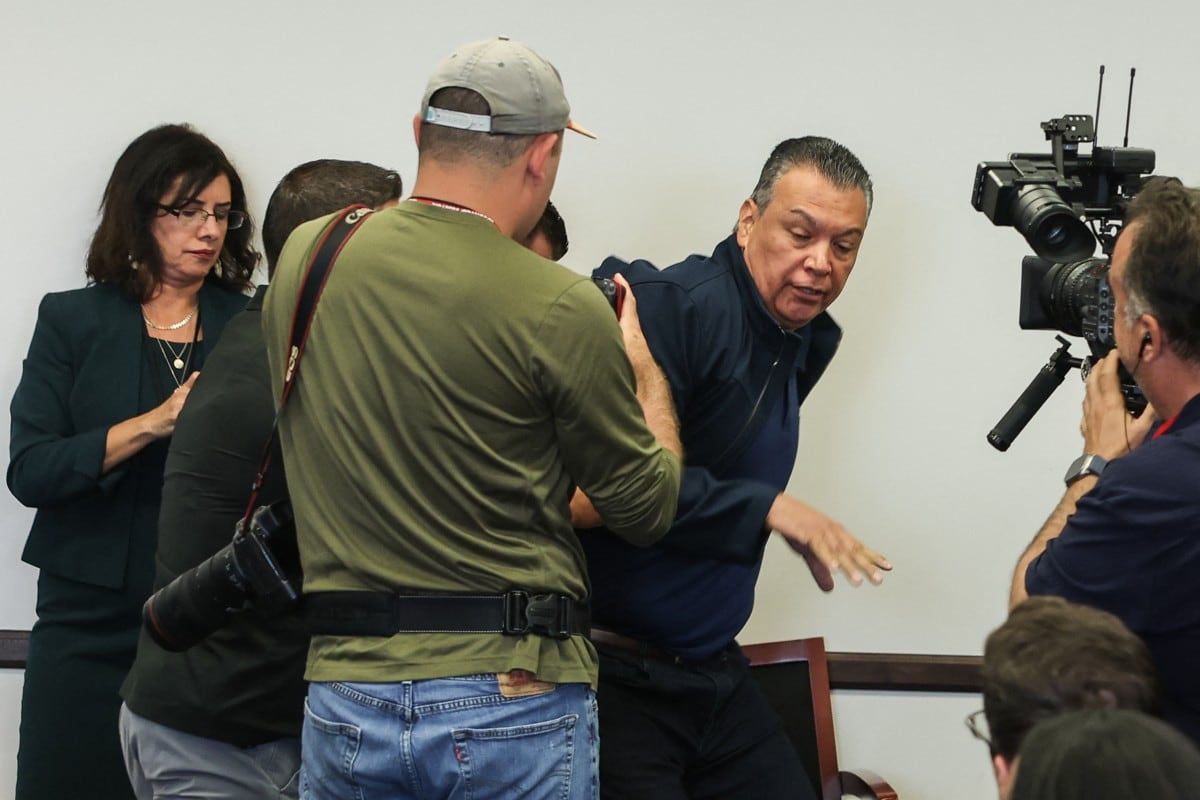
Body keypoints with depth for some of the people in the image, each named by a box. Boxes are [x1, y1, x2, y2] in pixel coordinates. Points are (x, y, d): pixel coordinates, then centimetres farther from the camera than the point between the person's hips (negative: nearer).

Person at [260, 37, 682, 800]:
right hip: (515, 702, -4)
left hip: (346, 696, 4)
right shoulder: (559, 310, -12)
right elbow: (646, 510, -2)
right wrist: (646, 373, 17)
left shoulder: (303, 257, 3)